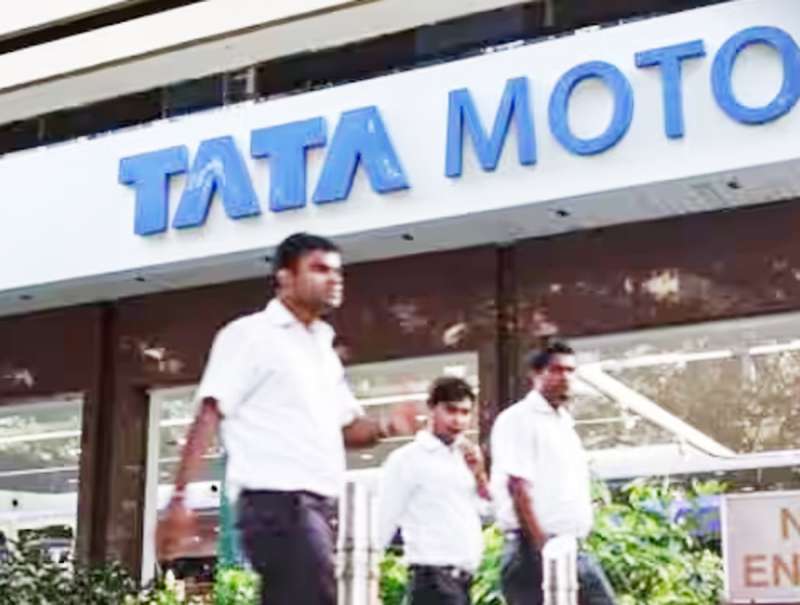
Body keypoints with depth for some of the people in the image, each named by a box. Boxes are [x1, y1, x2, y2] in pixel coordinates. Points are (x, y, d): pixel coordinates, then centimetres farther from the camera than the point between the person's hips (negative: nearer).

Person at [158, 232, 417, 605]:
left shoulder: (323, 348, 23)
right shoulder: (250, 335, -2)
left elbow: (347, 426, 25)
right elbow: (209, 416, -10)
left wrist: (385, 428, 2)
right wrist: (181, 496, -20)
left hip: (319, 503, 9)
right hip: (277, 501, -8)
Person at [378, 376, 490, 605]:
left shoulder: (462, 459, 16)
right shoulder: (407, 459, -5)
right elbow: (383, 521, -6)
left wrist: (478, 474, 4)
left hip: (462, 579, 8)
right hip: (434, 577, -8)